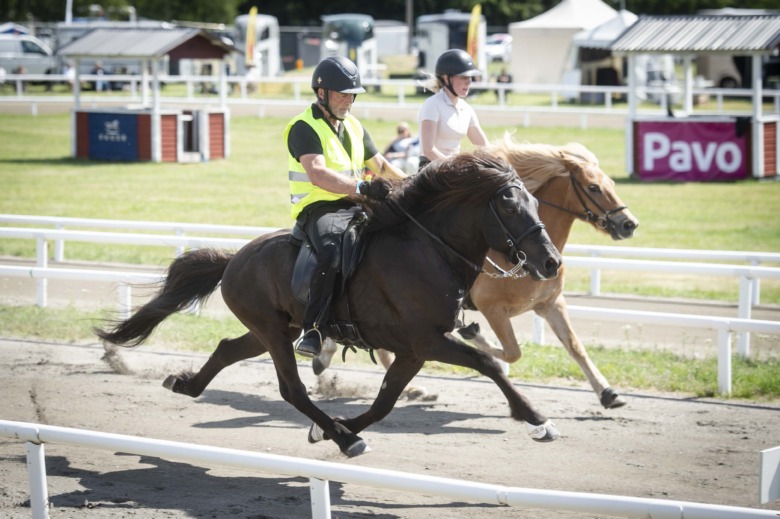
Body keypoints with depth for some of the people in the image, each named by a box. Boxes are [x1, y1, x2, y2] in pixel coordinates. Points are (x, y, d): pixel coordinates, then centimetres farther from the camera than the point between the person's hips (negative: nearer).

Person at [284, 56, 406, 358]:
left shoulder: (354, 126, 17)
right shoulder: (304, 128, -10)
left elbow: (380, 165, 28)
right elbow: (318, 174, -26)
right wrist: (361, 187, -36)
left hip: (354, 208, 8)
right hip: (319, 209, -8)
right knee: (331, 253, -37)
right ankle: (313, 331, -35)